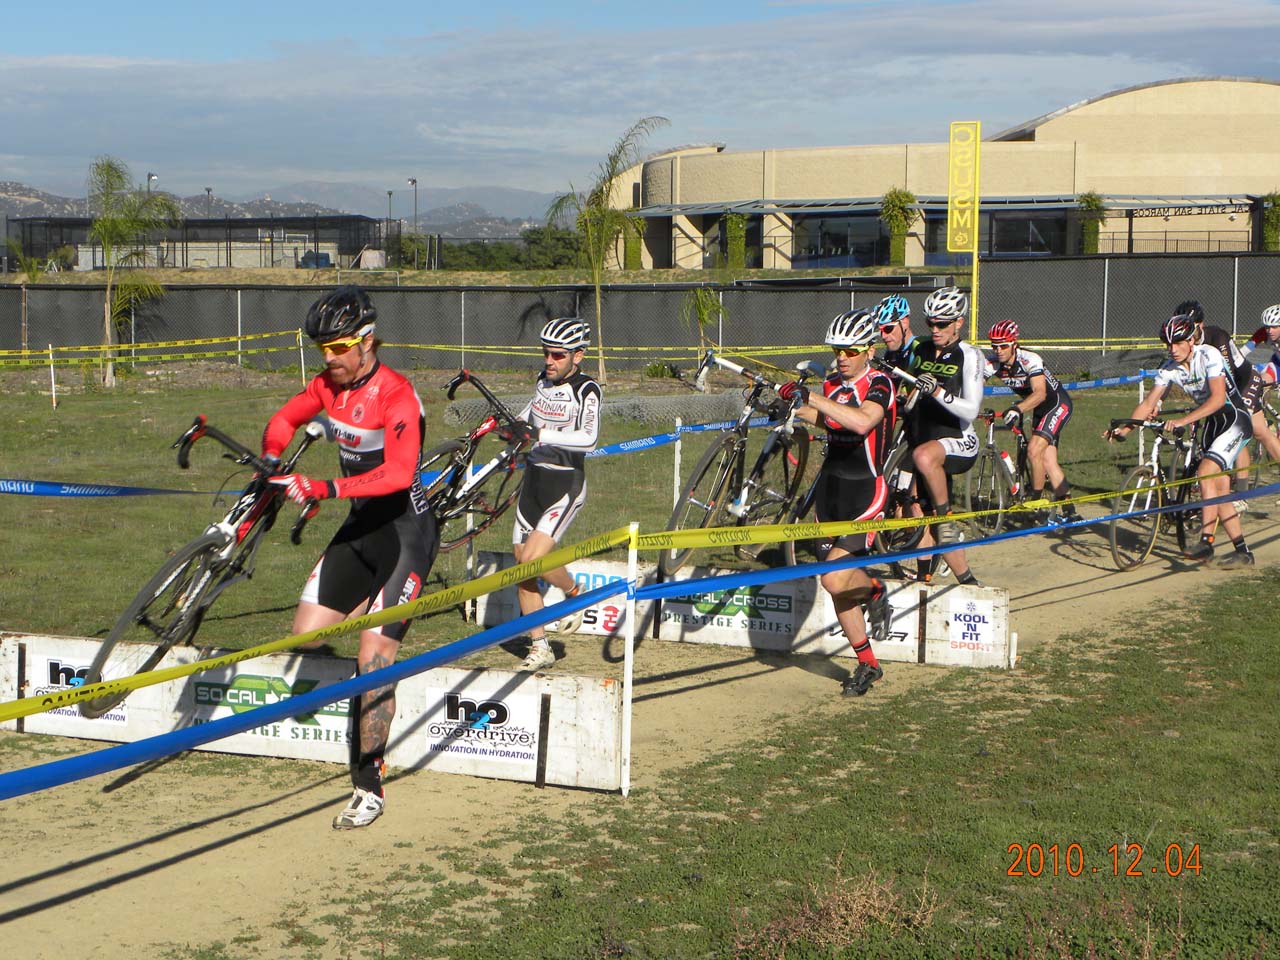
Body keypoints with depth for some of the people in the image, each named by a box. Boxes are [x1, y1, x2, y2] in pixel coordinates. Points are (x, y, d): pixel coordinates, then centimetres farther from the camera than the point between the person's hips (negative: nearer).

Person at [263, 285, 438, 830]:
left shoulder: (396, 395, -21)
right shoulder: (329, 384, 1)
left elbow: (399, 473, -33)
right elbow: (285, 419, 18)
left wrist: (326, 489, -41)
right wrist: (272, 461, -2)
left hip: (406, 530, -7)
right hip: (361, 524, 8)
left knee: (372, 657, -13)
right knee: (306, 633, 0)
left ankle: (369, 789, -6)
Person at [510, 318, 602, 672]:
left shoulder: (586, 390, -13)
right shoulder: (544, 380, 8)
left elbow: (588, 439, -28)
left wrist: (539, 434, -35)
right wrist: (514, 427, 8)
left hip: (565, 484, -7)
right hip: (534, 479, 7)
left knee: (532, 558, -21)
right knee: (522, 569, 5)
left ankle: (574, 593, 10)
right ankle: (539, 648, 17)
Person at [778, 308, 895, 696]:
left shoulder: (879, 384, -13)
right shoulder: (832, 384, 8)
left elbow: (862, 421, -34)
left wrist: (811, 396, -36)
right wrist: (796, 407, 11)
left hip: (864, 490, -7)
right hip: (829, 487, 7)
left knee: (833, 579, -19)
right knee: (837, 583, 8)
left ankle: (874, 590, 15)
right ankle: (867, 664, 22)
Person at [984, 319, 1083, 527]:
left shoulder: (1030, 360, -29)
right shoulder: (995, 365, -12)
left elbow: (1040, 393, -41)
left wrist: (1018, 409, -56)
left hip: (1058, 404, -7)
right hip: (1040, 410, 7)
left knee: (1034, 450, -23)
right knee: (1048, 462, 4)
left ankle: (1036, 501, -8)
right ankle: (1070, 512, 13)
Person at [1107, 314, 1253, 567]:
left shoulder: (1209, 355, -22)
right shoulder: (1169, 368, -4)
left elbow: (1218, 398, -32)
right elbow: (1148, 404, -1)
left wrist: (1184, 420, -41)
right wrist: (1124, 429, -16)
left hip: (1234, 418, -7)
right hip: (1210, 423, 7)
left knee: (1206, 472, -24)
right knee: (1220, 491, 4)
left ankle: (1206, 542, -25)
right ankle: (1242, 552, 11)